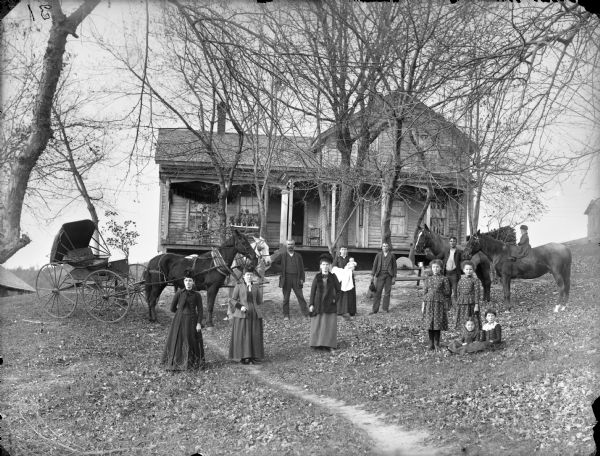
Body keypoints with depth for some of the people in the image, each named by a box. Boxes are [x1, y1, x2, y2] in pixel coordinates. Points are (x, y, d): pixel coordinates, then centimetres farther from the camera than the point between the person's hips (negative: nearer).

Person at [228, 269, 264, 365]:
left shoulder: (255, 287, 10)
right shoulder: (238, 286, 0)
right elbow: (232, 300, -1)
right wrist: (240, 307, -16)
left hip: (254, 314, 3)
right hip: (242, 314, -3)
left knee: (255, 335, 0)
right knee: (243, 335, -4)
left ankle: (254, 357, 6)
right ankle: (244, 357, 3)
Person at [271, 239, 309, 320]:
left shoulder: (298, 256, 11)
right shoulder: (283, 256, 8)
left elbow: (302, 268, 10)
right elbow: (273, 261, 0)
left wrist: (302, 278, 0)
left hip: (296, 279, 0)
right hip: (286, 279, 0)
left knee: (300, 297, 0)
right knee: (286, 298, 4)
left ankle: (306, 313, 4)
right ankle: (286, 315, 11)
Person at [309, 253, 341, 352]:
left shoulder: (333, 277, -2)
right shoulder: (317, 277, -2)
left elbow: (338, 290, 7)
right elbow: (312, 291, 1)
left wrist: (335, 299, -6)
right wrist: (311, 304, -2)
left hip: (330, 305, 0)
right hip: (319, 304, 1)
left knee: (330, 325, -1)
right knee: (318, 324, 3)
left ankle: (330, 345, 5)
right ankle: (318, 343, 12)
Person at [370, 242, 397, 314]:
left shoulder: (392, 256, 5)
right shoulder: (378, 255, 7)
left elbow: (395, 267, 6)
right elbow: (374, 265, 5)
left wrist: (394, 277, 0)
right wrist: (372, 275, -4)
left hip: (389, 275, 0)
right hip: (380, 275, 0)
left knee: (387, 292, 3)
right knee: (377, 292, -4)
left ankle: (385, 308, 12)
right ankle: (375, 309, -4)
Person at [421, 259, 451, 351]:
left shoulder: (444, 279, 2)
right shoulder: (428, 279, 10)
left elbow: (448, 292, 3)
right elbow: (424, 292, 11)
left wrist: (438, 291, -8)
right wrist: (423, 305, 7)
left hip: (439, 303, -2)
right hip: (429, 302, 2)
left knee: (438, 323, -2)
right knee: (429, 323, 1)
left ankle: (437, 344, 9)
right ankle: (431, 344, 10)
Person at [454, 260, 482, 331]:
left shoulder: (475, 280, -2)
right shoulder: (461, 281, 11)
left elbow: (477, 293, -5)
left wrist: (476, 305, -10)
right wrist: (457, 305, 12)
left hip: (471, 303, -4)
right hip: (462, 304, 4)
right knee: (461, 322, 4)